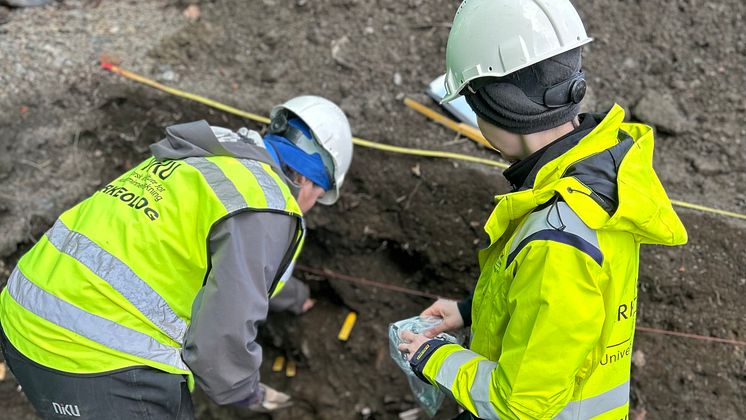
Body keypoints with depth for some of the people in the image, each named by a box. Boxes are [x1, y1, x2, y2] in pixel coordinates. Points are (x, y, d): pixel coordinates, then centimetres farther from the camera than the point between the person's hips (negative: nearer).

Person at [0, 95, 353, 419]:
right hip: (101, 363, -9)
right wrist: (249, 392, 3)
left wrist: (289, 293, 56)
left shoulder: (204, 165, 18)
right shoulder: (264, 209, -11)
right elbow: (221, 343, -20)